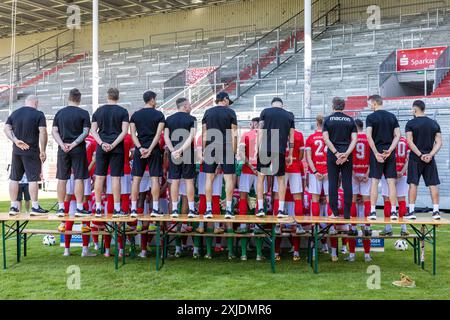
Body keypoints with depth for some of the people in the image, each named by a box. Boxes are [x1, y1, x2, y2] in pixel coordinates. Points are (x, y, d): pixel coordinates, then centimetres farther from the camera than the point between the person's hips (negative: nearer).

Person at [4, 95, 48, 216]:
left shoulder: (14, 113, 11)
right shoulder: (38, 114, -5)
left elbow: (6, 128, 2)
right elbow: (43, 132, -12)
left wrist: (15, 140, -9)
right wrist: (43, 151, -8)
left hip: (16, 150, 5)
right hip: (32, 151, -5)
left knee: (14, 178, 11)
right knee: (33, 178, -1)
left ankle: (13, 207, 14)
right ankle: (35, 207, 1)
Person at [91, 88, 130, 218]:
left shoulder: (98, 111, 8)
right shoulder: (123, 112, 1)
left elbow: (93, 130, 3)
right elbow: (124, 131, -8)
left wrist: (102, 143, -6)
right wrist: (113, 144, -10)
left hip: (101, 148, 2)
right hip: (117, 148, -2)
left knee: (99, 177, 5)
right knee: (116, 177, 0)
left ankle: (98, 209, 8)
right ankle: (117, 209, 3)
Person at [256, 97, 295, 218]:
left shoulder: (265, 112, 7)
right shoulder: (289, 115, 11)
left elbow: (260, 131, 0)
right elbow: (291, 137, 11)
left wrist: (259, 149, 1)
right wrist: (290, 155, 15)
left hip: (265, 149, -1)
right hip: (280, 151, 1)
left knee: (261, 177, 11)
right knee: (281, 179, 13)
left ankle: (260, 208, 7)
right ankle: (281, 209, 10)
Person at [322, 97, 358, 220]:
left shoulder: (328, 120, 3)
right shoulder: (350, 120, 7)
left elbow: (326, 138, -8)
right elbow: (354, 139, -4)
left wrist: (336, 153, -10)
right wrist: (346, 154, -11)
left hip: (332, 154, -1)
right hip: (347, 154, 1)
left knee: (333, 184, 4)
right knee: (347, 184, 4)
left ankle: (334, 213, 4)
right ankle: (347, 213, 4)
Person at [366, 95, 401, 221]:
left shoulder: (371, 117, -3)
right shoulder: (392, 116, 10)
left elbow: (369, 136, -12)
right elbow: (398, 135, 2)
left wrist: (376, 153, -11)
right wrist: (389, 150, -4)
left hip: (377, 152, -3)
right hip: (390, 153, 3)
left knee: (374, 182, 1)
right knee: (391, 182, 5)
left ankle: (373, 211, 0)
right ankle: (394, 211, 5)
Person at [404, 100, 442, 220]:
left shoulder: (411, 123, -4)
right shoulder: (434, 123, 8)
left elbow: (410, 141, -11)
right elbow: (439, 142, 1)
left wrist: (420, 155, -11)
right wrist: (430, 155, -7)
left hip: (415, 158, -3)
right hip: (430, 158, 3)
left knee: (413, 183, 1)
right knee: (433, 184, 6)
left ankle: (412, 211, 0)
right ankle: (436, 211, 5)